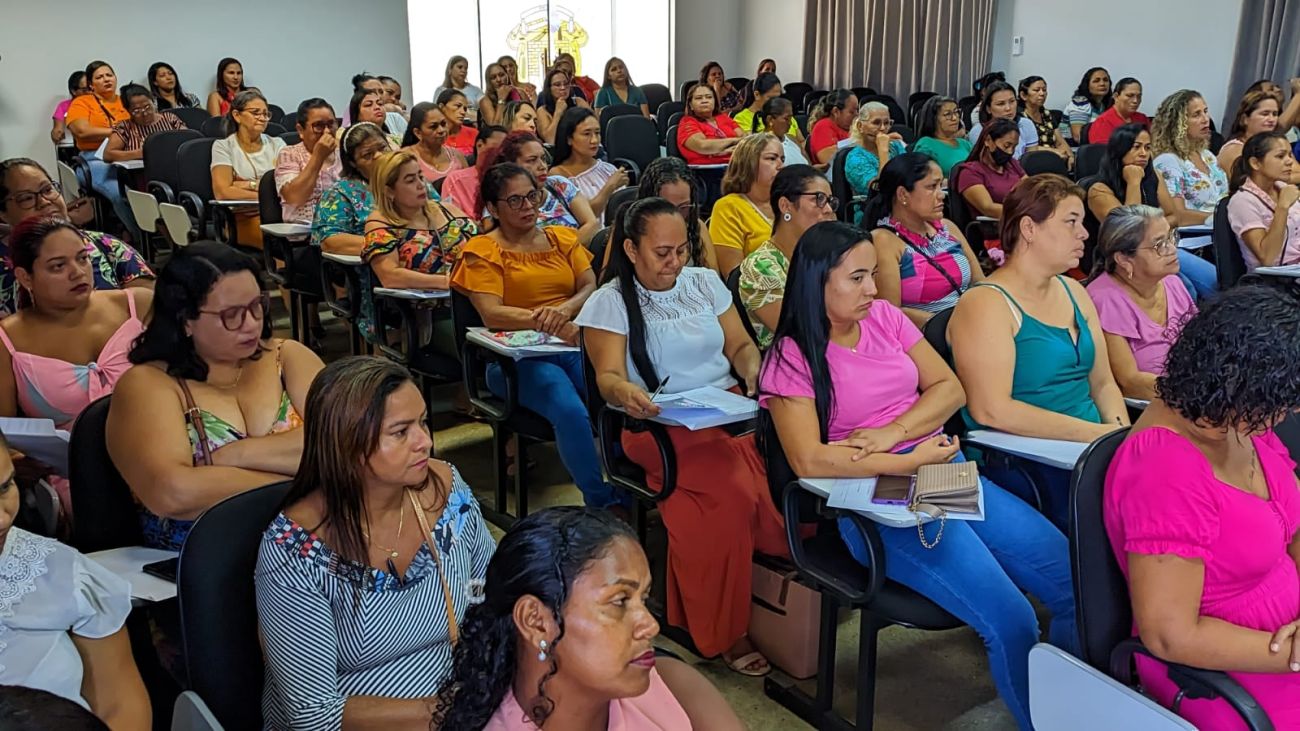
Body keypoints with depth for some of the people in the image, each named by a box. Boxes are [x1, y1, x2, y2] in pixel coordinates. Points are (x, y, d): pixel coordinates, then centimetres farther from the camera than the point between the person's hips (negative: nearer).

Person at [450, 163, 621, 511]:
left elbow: (591, 287, 6)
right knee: (570, 410, -33)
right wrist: (543, 321, -24)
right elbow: (491, 313, -9)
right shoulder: (482, 251, 4)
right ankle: (603, 501, -17)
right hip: (517, 357, -4)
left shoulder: (563, 237, 18)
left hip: (576, 345, 4)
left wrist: (565, 310, -16)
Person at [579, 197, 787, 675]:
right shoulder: (610, 301, 5)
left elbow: (740, 345, 16)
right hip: (659, 423, -4)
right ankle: (725, 631, -22)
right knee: (733, 487, -34)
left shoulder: (704, 282, 17)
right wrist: (626, 393, -28)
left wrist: (754, 371, -8)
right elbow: (608, 375, -3)